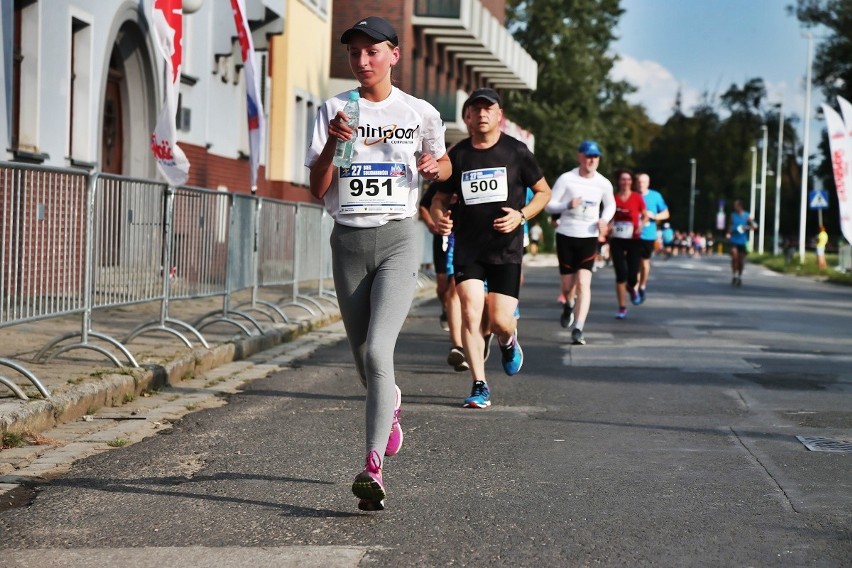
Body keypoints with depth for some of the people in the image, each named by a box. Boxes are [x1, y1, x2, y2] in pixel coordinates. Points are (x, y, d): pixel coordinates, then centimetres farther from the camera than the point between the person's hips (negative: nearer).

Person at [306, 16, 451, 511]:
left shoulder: (419, 113, 3)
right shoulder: (334, 111, 5)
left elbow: (443, 164, 22)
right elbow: (318, 190, 0)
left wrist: (436, 166, -2)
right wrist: (332, 143, -16)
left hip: (398, 238, -3)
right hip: (348, 241, 3)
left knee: (378, 351, -19)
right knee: (363, 358, 12)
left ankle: (373, 467, -25)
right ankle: (390, 405, 47)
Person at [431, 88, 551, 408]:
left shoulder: (516, 151, -1)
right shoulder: (457, 155, 4)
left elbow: (544, 191, 8)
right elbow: (440, 198, 13)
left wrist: (521, 216, -10)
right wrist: (439, 216, -11)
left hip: (506, 248, -1)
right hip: (467, 247, 1)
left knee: (500, 321, -6)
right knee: (470, 313, -10)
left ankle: (509, 343, 32)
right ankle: (480, 387, 0)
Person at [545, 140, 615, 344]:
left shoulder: (603, 184, 1)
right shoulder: (566, 179, -7)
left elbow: (610, 205, 20)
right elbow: (549, 205, -5)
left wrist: (604, 220, -2)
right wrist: (568, 205, -23)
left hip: (589, 238, 1)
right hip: (566, 235, -1)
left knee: (584, 283, -14)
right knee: (568, 285, 6)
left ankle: (578, 330, -16)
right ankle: (569, 305, 43)